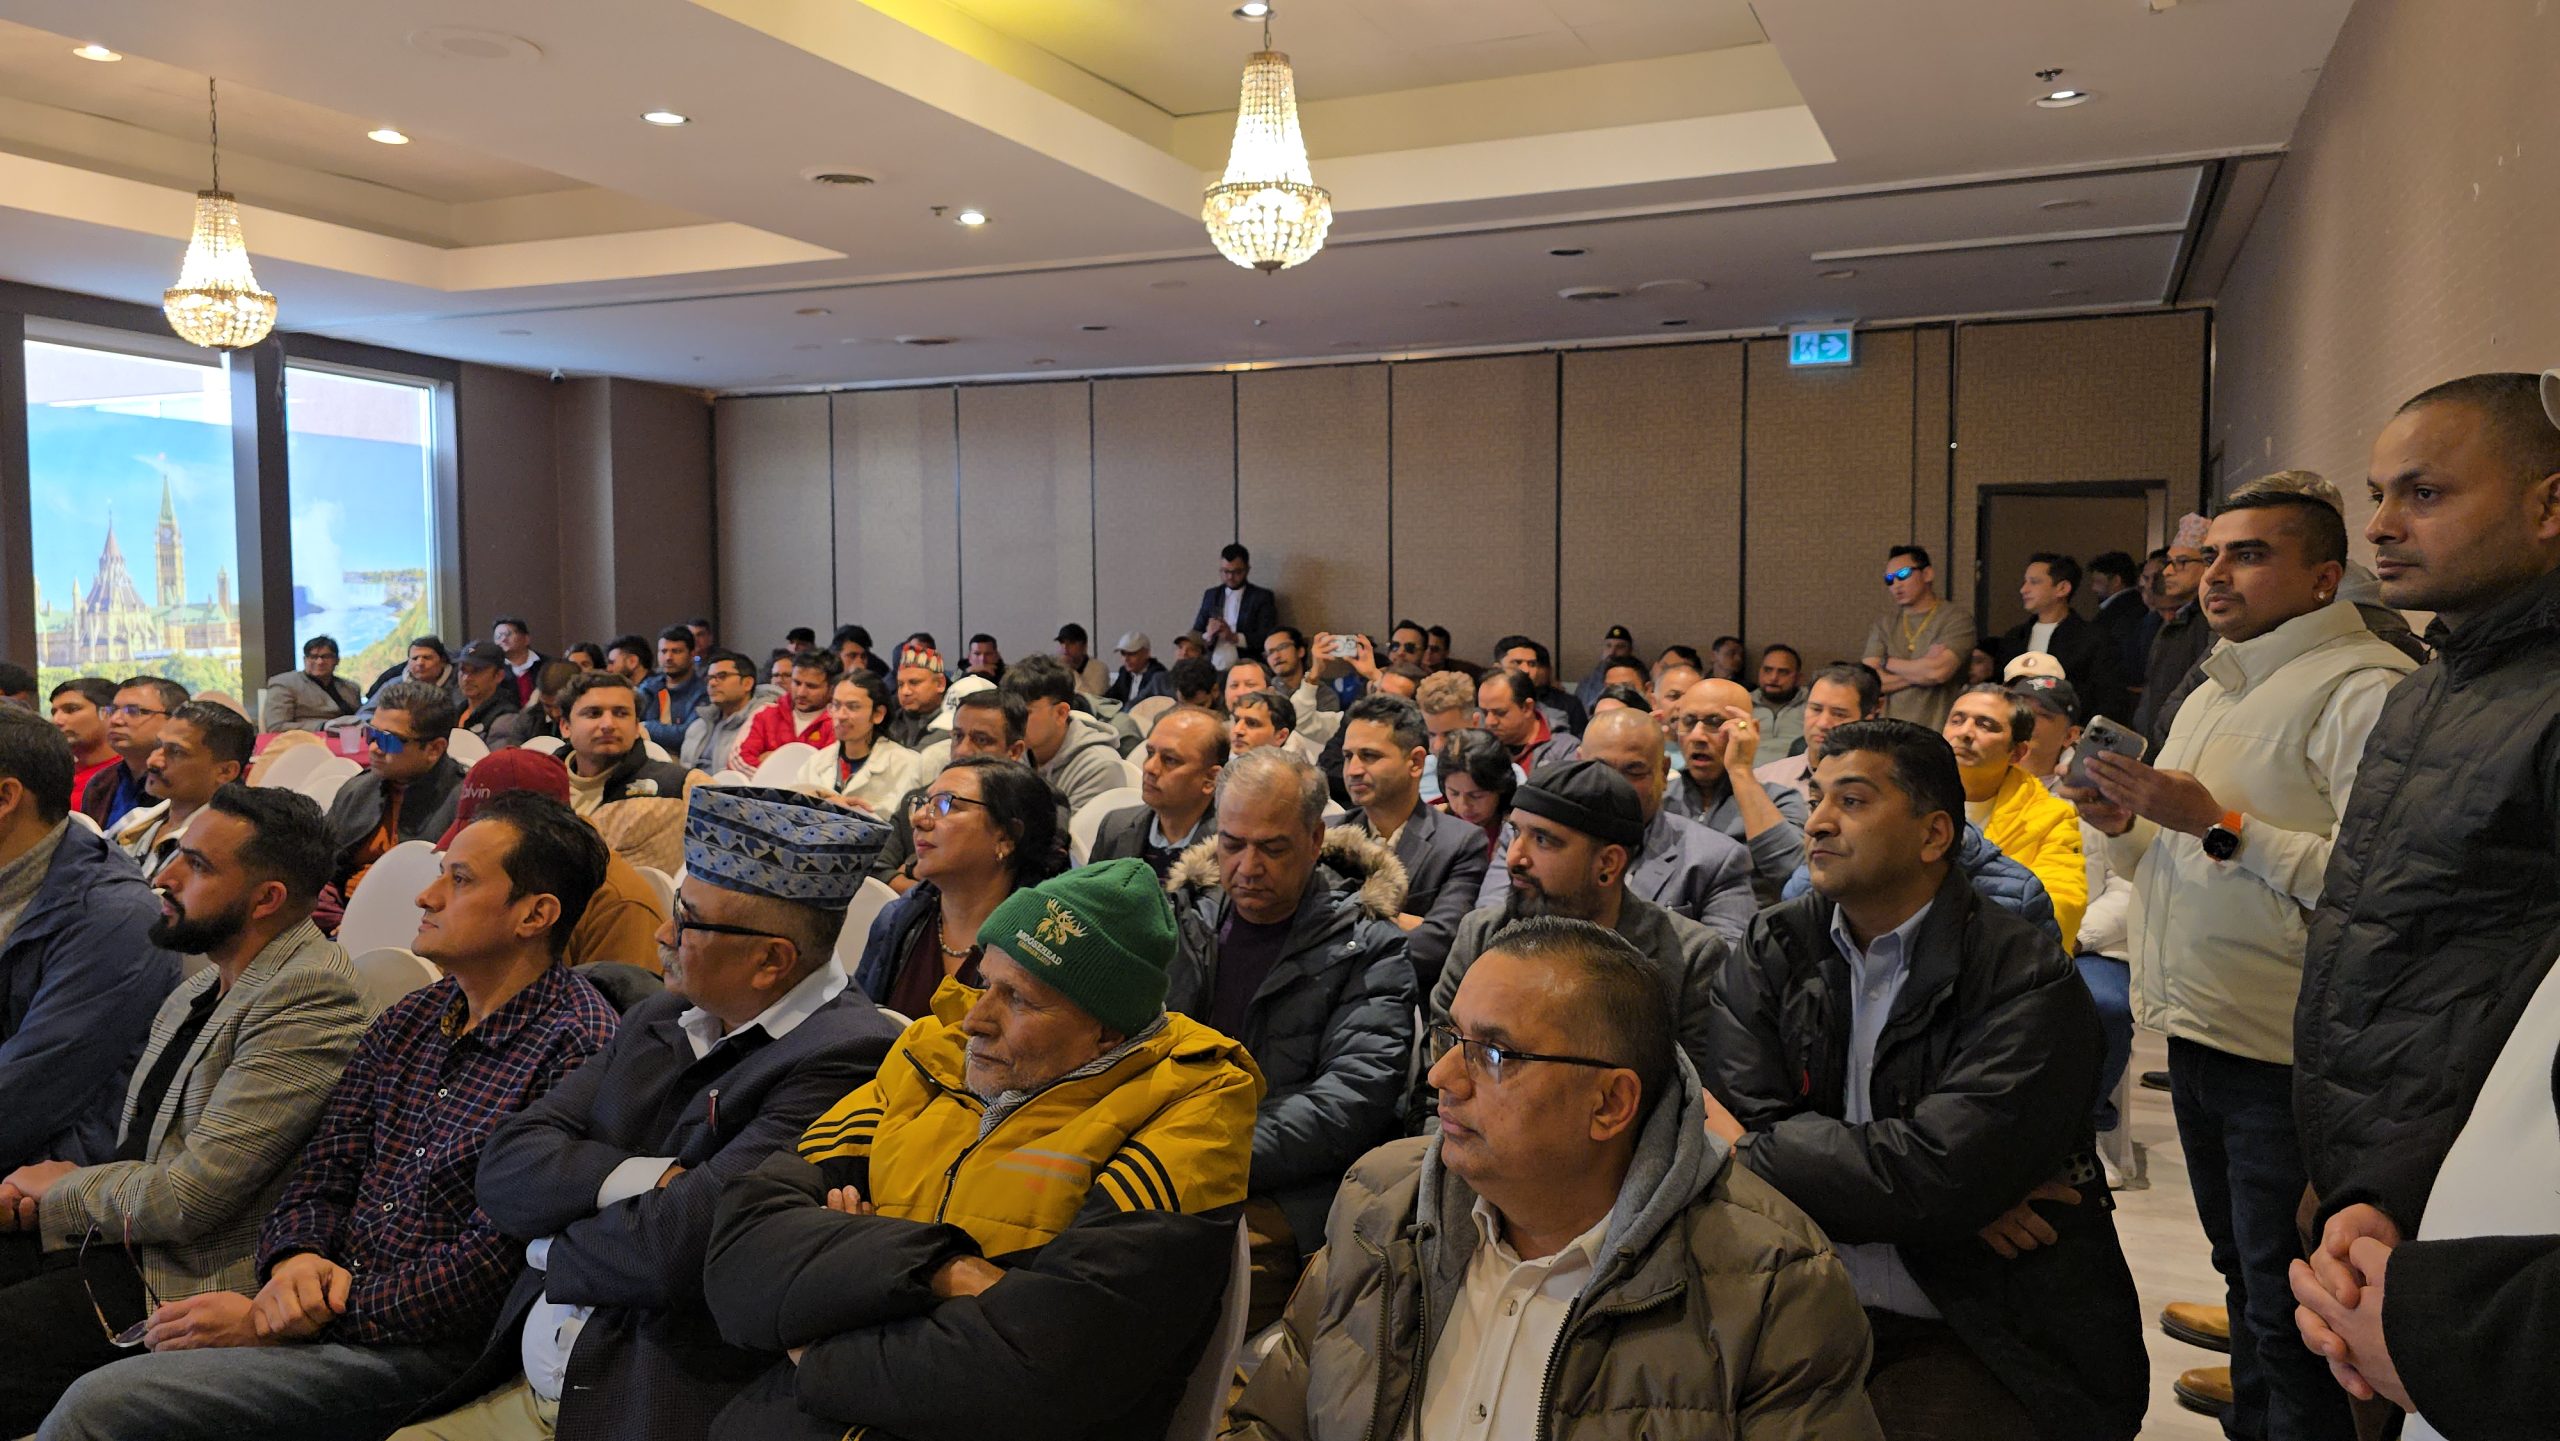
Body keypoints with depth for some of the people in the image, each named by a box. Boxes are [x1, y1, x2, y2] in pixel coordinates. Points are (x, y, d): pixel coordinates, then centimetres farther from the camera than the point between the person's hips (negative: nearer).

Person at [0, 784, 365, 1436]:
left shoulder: (308, 997, -22)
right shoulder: (205, 985, 12)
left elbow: (189, 1198, -22)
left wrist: (61, 1188, -3)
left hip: (191, 1280, -9)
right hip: (123, 1231, 9)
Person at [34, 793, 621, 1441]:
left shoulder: (576, 1045, -15)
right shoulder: (409, 1019, 13)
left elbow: (491, 1264, -18)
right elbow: (323, 1169, 13)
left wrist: (264, 1321, -15)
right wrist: (295, 1260, -11)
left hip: (428, 1345, -7)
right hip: (328, 1304, 7)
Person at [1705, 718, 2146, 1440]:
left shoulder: (2028, 982, -10)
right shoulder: (1773, 948, 4)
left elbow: (1935, 1176, -21)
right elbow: (1742, 1118, -8)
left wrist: (1748, 1151, -11)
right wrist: (1956, 1199, -16)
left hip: (1983, 1339, -3)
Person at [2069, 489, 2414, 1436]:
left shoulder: (2363, 691, -15)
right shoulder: (2212, 696, 15)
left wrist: (2219, 825, -23)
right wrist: (2122, 824, 3)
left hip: (2286, 1059, -9)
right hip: (2200, 1035, 9)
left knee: (2292, 1319, 3)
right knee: (2245, 1278, 23)